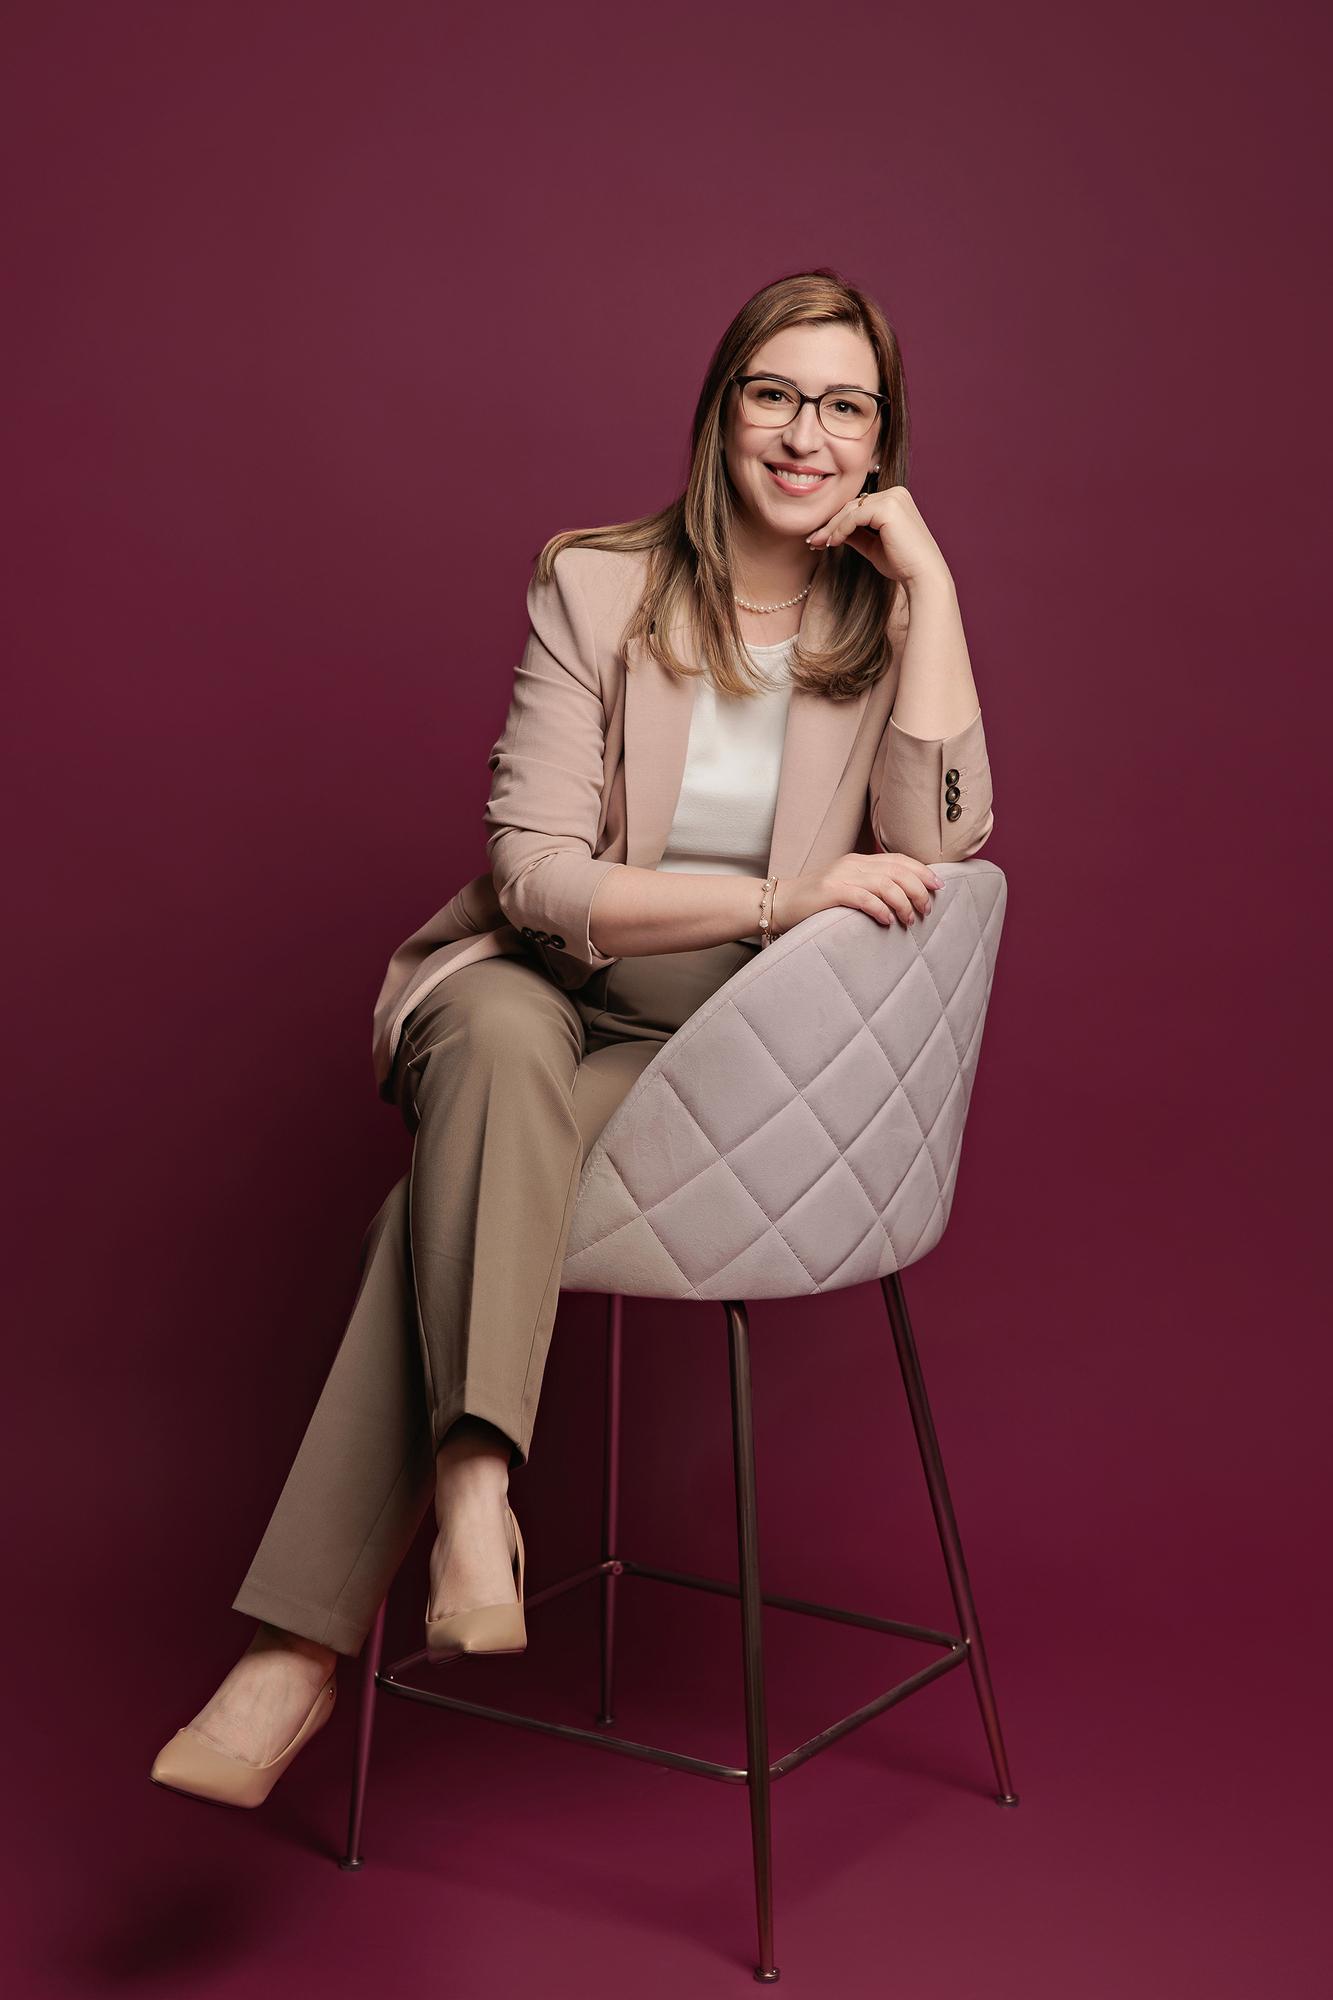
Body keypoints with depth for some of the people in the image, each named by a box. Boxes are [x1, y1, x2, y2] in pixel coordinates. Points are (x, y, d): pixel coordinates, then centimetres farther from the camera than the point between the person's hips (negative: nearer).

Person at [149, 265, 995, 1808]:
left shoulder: (887, 620, 4)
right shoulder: (597, 586, -1)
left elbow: (935, 840, -15)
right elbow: (533, 873, -10)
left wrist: (929, 576, -13)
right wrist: (782, 895, -19)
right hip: (543, 998, 1)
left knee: (455, 1201, -30)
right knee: (503, 1032, -38)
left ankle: (304, 1643, -30)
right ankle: (472, 1502, -44)